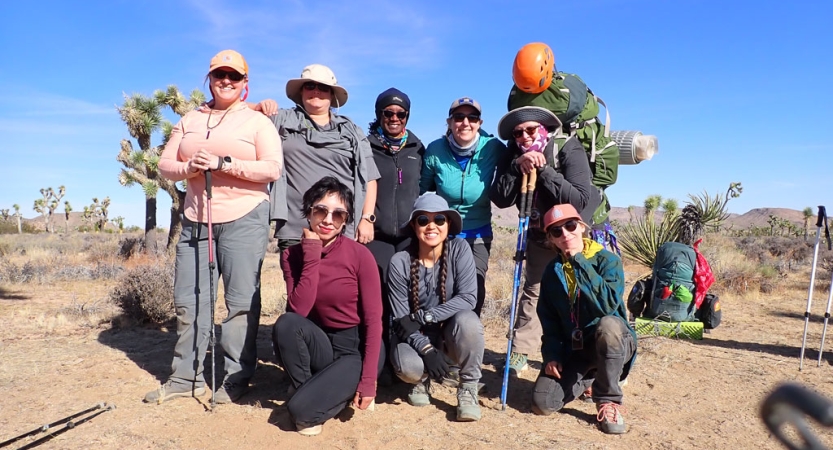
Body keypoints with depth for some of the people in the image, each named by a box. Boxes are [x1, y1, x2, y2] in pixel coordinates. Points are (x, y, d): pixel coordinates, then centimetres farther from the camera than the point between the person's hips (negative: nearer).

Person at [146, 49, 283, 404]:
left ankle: (237, 378, 7)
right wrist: (190, 167, -10)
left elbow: (273, 168, -9)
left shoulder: (257, 121, 3)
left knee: (241, 301, -3)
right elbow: (165, 164, 12)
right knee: (188, 299, 6)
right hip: (196, 219, 5)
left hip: (244, 219, -5)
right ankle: (186, 377, 17)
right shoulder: (189, 121, 17)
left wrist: (223, 163, -16)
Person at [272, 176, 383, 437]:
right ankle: (306, 389, -3)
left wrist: (368, 381, -18)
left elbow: (373, 321, -15)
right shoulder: (292, 255, -4)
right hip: (321, 345, 4)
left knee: (302, 410, -22)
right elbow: (299, 309, -19)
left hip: (356, 349, -4)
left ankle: (349, 391, 9)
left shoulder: (360, 255, -16)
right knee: (286, 323, -27)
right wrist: (312, 254, -21)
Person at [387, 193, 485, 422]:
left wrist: (422, 317, -28)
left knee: (467, 320, -33)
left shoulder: (459, 249, -14)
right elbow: (400, 319, -13)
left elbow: (468, 297, -23)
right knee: (408, 367, -31)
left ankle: (468, 388, -9)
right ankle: (422, 380, 9)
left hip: (452, 332, 1)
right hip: (415, 336, 0)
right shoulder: (400, 262, -15)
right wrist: (427, 349, -26)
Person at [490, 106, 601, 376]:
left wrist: (543, 170, -36)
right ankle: (520, 352, 20)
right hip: (539, 237, 4)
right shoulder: (514, 155, -11)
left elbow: (580, 199, -34)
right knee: (532, 289, 10)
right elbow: (500, 200, -21)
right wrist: (516, 167, -33)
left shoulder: (569, 149, -24)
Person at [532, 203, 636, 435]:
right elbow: (548, 318, 6)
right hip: (571, 348, 4)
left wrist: (579, 261, -27)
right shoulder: (552, 271, 2)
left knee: (608, 324, -39)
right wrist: (552, 355, -6)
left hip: (612, 344, -4)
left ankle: (608, 399, -15)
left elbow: (608, 303, -30)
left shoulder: (607, 260, -13)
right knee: (543, 404, -14)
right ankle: (588, 376, 19)